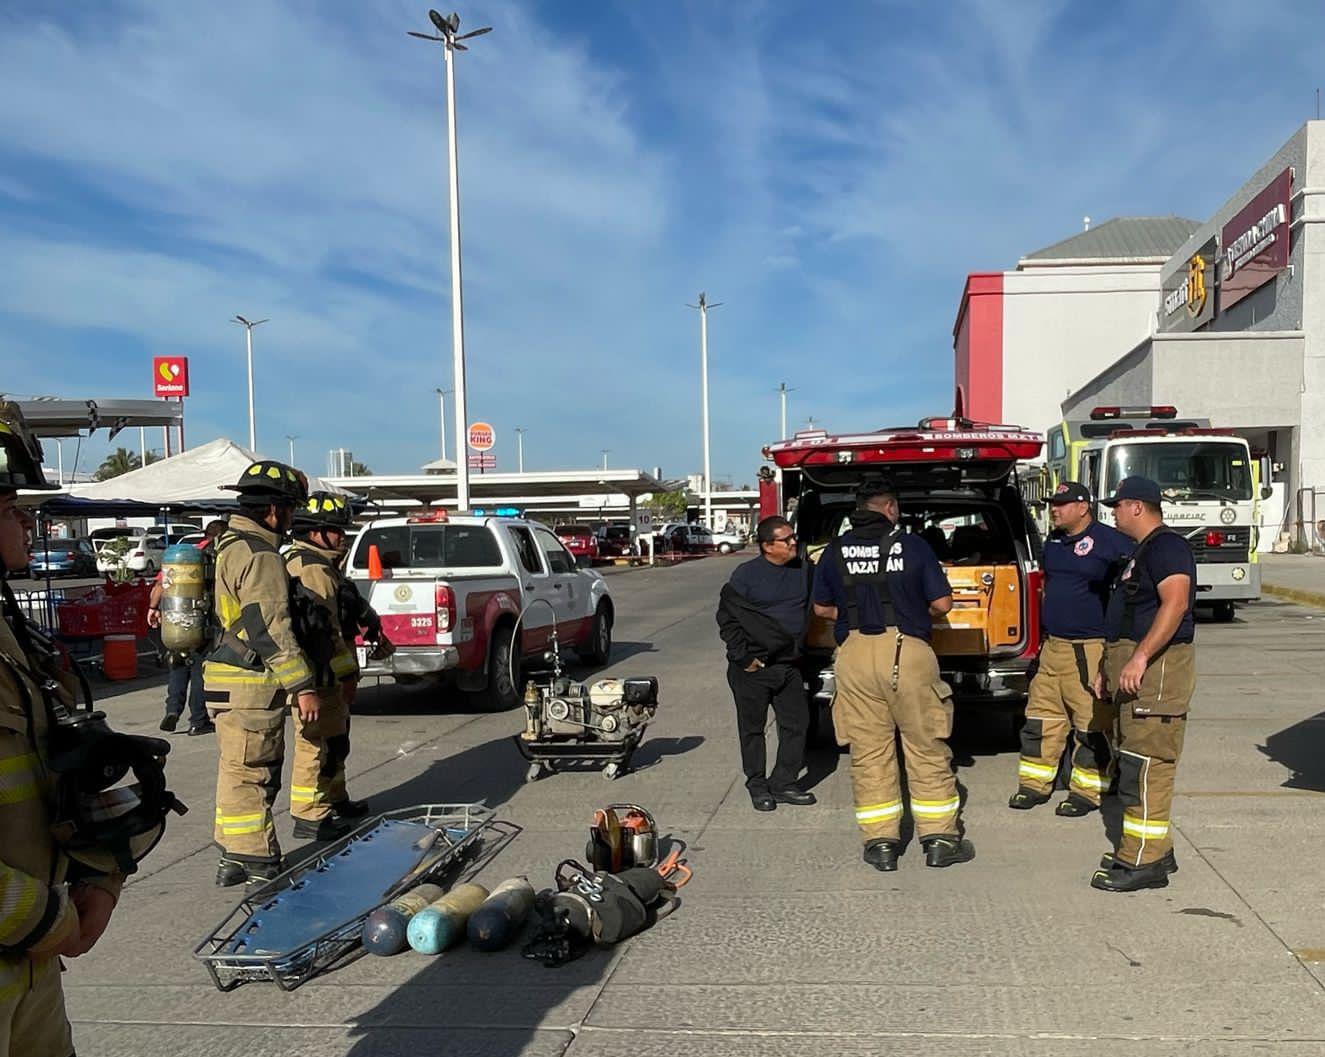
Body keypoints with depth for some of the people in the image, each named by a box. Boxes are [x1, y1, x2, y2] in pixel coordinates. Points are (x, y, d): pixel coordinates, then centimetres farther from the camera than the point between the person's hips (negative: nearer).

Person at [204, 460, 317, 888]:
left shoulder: (232, 547, 16)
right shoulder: (261, 557, -17)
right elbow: (272, 628, -23)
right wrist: (303, 686, -20)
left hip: (228, 679, 11)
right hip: (250, 687, -11)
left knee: (238, 770, 18)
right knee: (253, 773, -4)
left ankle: (235, 858, 29)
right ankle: (259, 866, 4)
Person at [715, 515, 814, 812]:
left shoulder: (801, 572, 5)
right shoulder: (746, 574, -10)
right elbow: (727, 619, -8)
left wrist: (799, 650, 8)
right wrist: (743, 657, -12)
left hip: (788, 665, 5)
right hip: (752, 668, -5)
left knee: (796, 723, 7)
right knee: (752, 728, 5)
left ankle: (782, 784, 20)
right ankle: (757, 787, 19)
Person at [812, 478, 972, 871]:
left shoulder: (835, 551, 5)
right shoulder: (913, 545, -2)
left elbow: (822, 608, 13)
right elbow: (941, 603, 0)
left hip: (854, 655, 2)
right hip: (907, 651, -2)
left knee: (868, 752, 8)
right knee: (926, 749, 9)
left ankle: (880, 842, 12)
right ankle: (939, 839, 14)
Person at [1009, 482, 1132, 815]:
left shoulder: (1109, 541, -10)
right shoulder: (1053, 541, 13)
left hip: (1090, 648, -7)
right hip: (1052, 646, 7)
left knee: (1092, 723, 0)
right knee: (1041, 716, 11)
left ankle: (1087, 791, 12)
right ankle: (1035, 783, 21)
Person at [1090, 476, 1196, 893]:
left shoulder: (1167, 546, -13)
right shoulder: (1142, 550, 21)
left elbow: (1175, 603, -27)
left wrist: (1140, 657, -32)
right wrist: (1111, 667, 25)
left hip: (1157, 668, -11)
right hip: (1136, 669, 11)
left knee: (1145, 763, -9)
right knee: (1136, 762, 14)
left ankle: (1144, 863, -5)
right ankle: (1155, 850, 22)